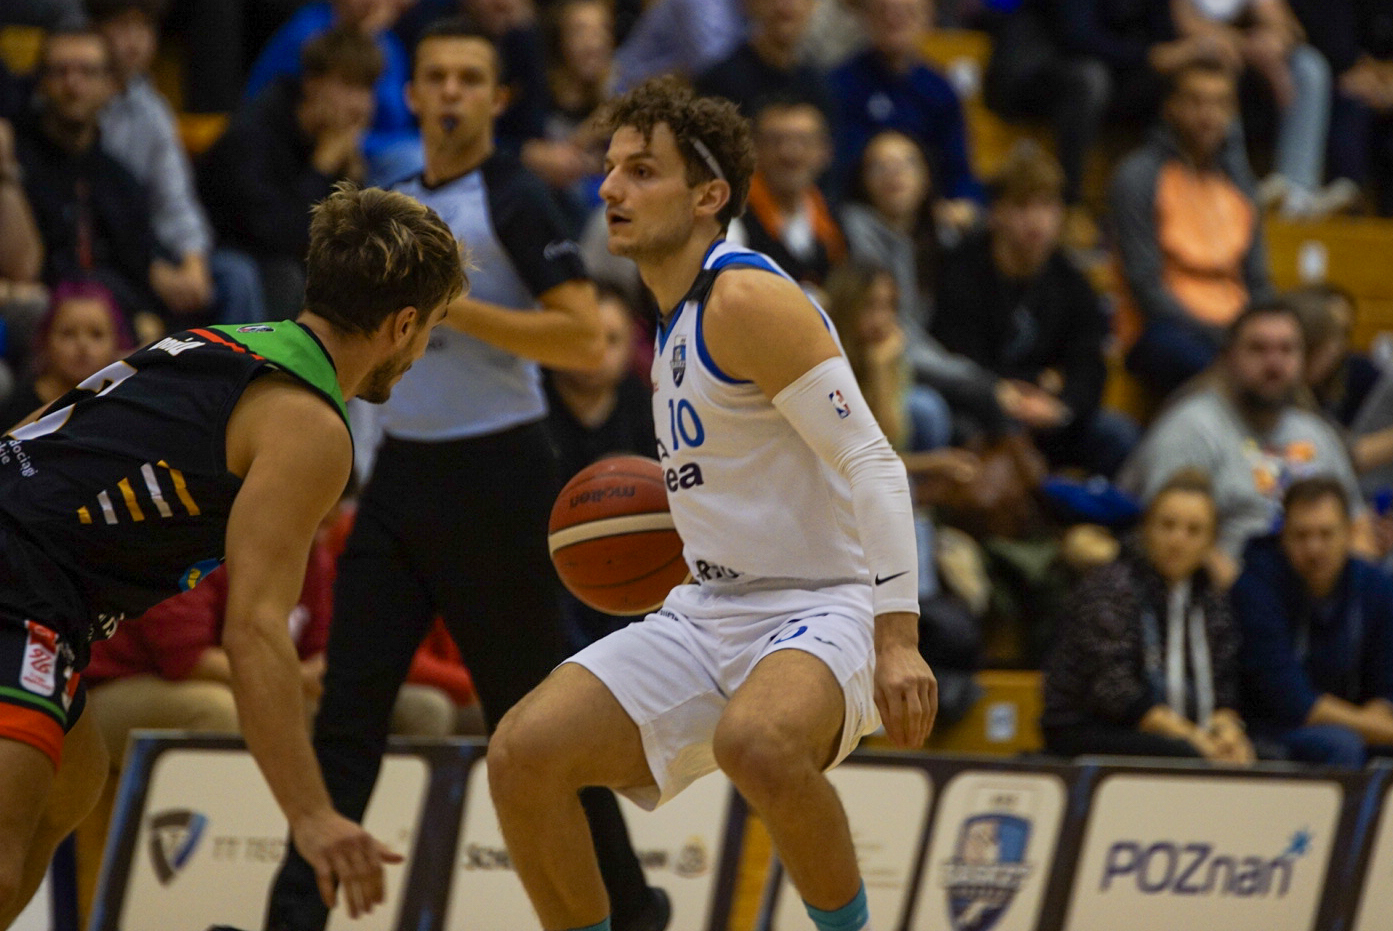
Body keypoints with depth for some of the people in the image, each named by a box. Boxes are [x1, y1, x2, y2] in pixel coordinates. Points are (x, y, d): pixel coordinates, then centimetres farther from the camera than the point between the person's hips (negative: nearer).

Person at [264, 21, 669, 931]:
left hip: (497, 476, -7)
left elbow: (585, 338, -18)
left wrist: (453, 307, -20)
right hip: (403, 472, 7)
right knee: (348, 705, -3)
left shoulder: (513, 199, -9)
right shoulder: (393, 205, 14)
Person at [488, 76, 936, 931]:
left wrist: (898, 639, -27)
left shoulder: (746, 299, -14)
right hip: (714, 608, 9)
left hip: (822, 606, -9)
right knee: (523, 754, -6)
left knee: (756, 741, -40)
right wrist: (679, 507, 13)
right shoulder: (677, 318, 15)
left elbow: (869, 462, -21)